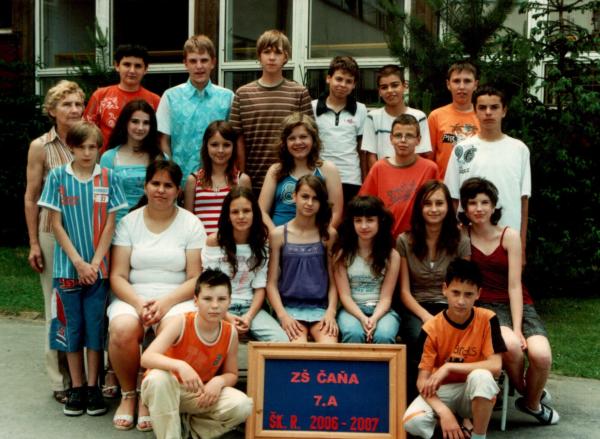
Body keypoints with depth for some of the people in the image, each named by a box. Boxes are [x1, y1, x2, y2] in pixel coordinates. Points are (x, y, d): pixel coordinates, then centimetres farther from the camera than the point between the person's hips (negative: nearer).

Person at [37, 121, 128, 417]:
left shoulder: (107, 178, 2)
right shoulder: (57, 176, 0)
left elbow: (110, 224, 1)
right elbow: (56, 224, -2)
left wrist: (95, 262, -8)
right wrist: (78, 262, -9)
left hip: (99, 267, 0)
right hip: (67, 267, 0)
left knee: (95, 325, 3)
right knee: (71, 325, 6)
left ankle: (93, 387, 13)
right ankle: (76, 387, 15)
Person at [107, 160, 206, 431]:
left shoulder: (191, 224, 4)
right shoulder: (129, 222, 7)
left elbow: (196, 279, -2)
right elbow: (117, 276, 1)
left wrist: (166, 303, -18)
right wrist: (139, 303, -18)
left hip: (176, 298, -1)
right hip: (133, 296, 1)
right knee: (122, 330, -32)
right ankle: (128, 395, -5)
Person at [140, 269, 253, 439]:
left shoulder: (230, 333, -11)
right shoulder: (181, 323, -22)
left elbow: (231, 374, 1)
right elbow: (147, 358, -32)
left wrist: (219, 381, -23)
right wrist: (180, 366, -50)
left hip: (201, 394, 3)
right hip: (167, 389, -3)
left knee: (243, 406, -22)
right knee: (158, 378, -39)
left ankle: (190, 425, 0)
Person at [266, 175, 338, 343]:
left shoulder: (328, 234, 8)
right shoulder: (278, 235, 5)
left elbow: (333, 280, 8)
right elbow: (271, 282, 3)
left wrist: (331, 312, -7)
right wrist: (283, 315, -10)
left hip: (320, 308, 1)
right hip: (289, 306, -1)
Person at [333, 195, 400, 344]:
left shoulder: (392, 255, 2)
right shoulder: (342, 253, 2)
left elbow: (386, 297, -3)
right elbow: (344, 295, -4)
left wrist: (374, 318, -23)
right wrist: (362, 318, -22)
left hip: (381, 310, 0)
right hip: (352, 309, 0)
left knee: (383, 336, -33)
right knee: (354, 334, -34)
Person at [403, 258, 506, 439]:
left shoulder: (487, 320, -12)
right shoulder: (431, 328, -13)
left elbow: (495, 366, -21)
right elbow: (422, 380, -14)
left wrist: (449, 367, -25)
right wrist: (444, 413, -31)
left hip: (474, 392, 0)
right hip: (441, 392, 1)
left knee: (481, 376, -37)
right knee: (412, 422, -30)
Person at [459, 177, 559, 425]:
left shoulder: (510, 236, 3)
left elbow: (514, 285, -3)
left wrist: (518, 328, -14)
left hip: (518, 305, 2)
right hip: (484, 307, -1)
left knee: (541, 354, -24)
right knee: (510, 344, -32)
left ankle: (532, 402, 9)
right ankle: (521, 390, 2)